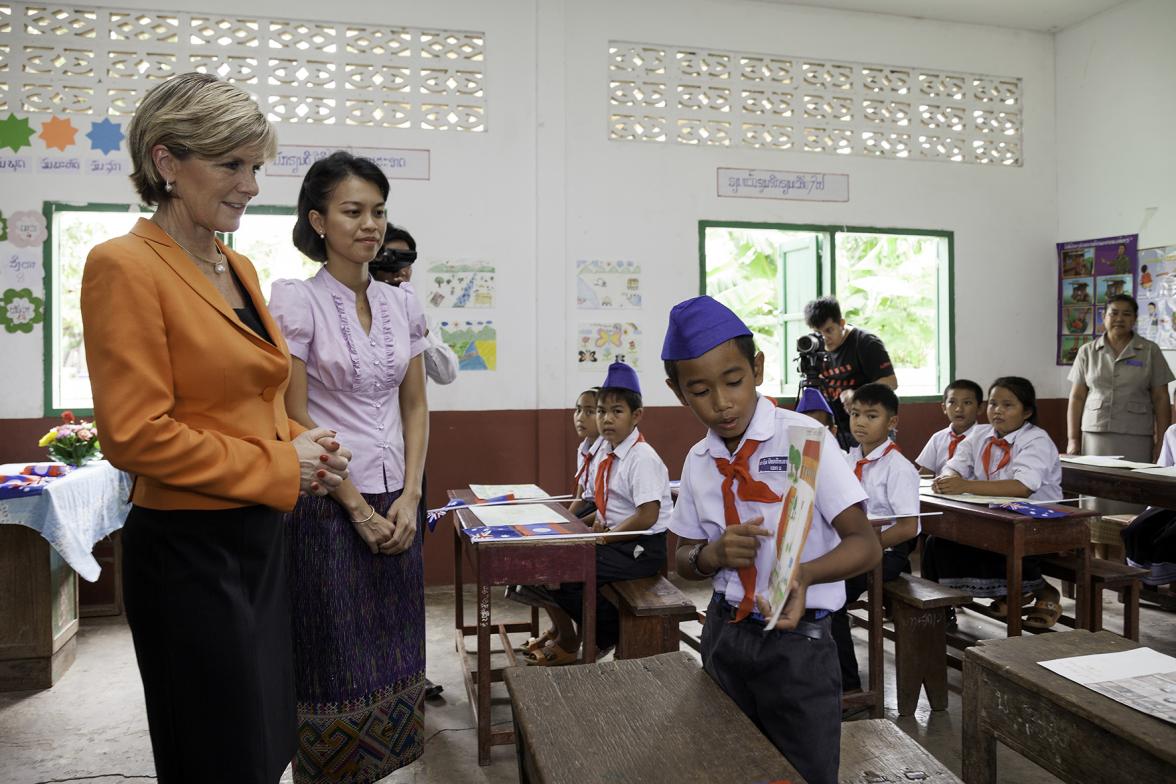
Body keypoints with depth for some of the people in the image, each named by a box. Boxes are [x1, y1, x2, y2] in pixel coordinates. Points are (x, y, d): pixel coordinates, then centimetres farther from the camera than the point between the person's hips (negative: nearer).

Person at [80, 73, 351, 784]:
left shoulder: (240, 268, 9)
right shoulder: (125, 265, -14)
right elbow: (136, 433, -19)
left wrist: (300, 442, 1)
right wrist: (277, 467, -14)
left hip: (260, 536, 8)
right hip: (189, 546, -8)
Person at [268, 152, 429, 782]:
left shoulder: (401, 304, 7)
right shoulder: (297, 302, -8)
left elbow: (415, 406, 10)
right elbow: (293, 420, -10)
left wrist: (409, 498, -1)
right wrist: (357, 507, -11)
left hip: (396, 504, 5)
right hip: (328, 506, -5)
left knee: (393, 653, 12)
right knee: (333, 661, 5)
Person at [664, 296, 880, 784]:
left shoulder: (803, 438, -14)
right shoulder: (698, 462, 1)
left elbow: (865, 545, -15)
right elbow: (683, 560, 10)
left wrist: (803, 574, -35)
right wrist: (713, 553, -13)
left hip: (797, 639, -4)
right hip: (725, 632, 5)